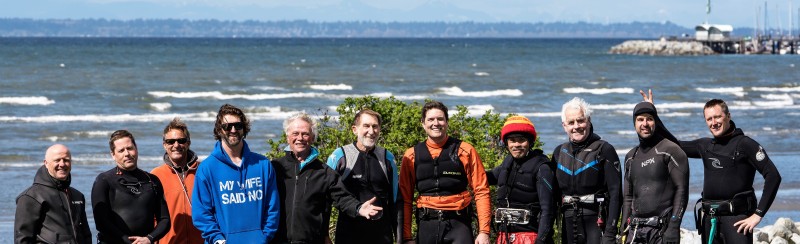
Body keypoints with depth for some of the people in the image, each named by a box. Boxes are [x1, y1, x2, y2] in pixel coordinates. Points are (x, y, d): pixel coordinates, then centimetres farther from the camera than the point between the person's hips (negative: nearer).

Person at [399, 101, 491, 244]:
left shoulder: (465, 151, 3)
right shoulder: (412, 156, 8)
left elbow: (481, 191, 1)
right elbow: (405, 198, 8)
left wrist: (484, 231, -6)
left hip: (458, 224, -2)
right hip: (426, 225, 2)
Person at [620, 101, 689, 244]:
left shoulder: (670, 150, -3)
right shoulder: (631, 156, 18)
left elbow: (681, 190, -8)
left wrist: (673, 227, -15)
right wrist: (624, 229, 13)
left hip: (662, 227, -6)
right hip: (635, 230, 6)